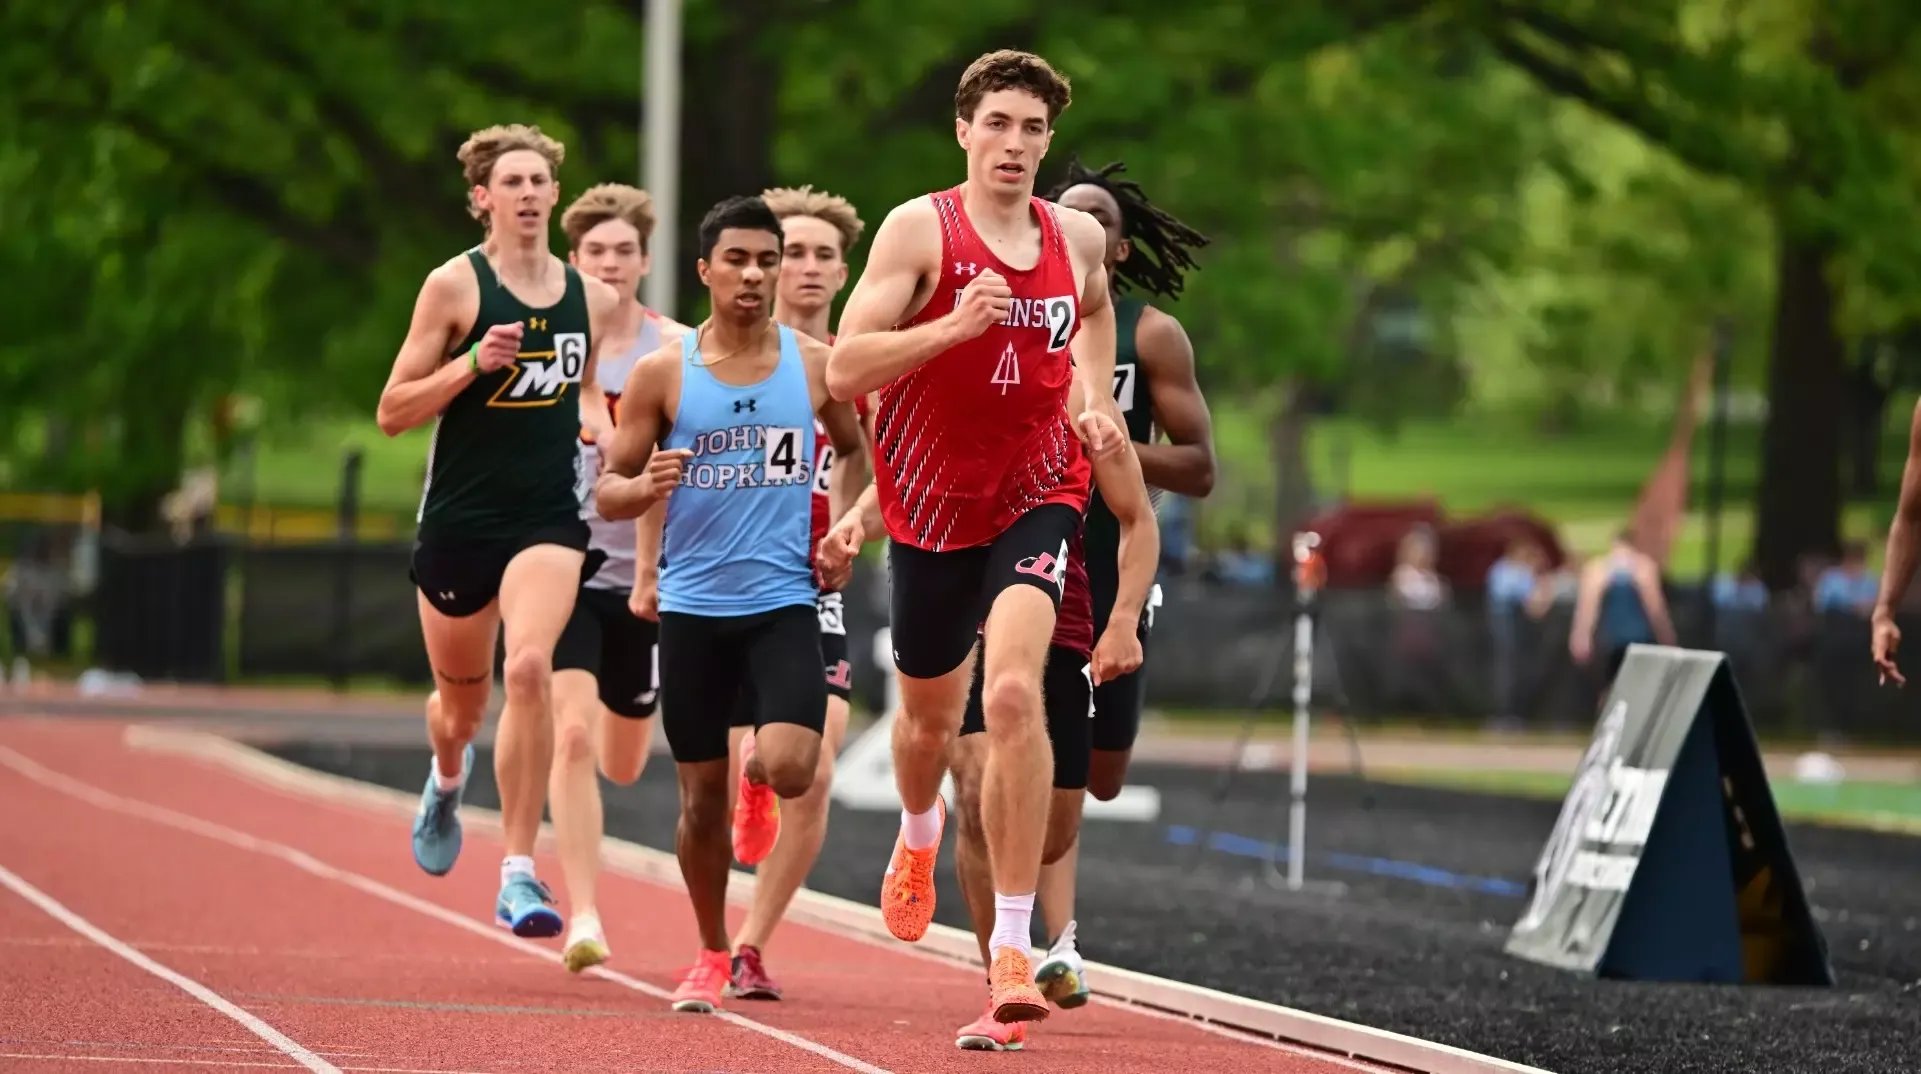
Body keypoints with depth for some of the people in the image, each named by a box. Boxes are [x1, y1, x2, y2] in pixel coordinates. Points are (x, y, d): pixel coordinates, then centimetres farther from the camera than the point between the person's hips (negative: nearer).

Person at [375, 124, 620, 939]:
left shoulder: (593, 299, 6)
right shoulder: (454, 286, -5)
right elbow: (392, 413, -6)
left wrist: (597, 418, 2)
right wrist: (475, 361, -20)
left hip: (549, 519, 1)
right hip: (460, 520, -1)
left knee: (528, 668, -25)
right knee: (462, 702, 14)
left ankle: (518, 874, -21)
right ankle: (448, 780, 54)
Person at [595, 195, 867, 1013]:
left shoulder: (814, 365, 2)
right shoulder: (662, 373, 0)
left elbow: (857, 450, 20)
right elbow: (606, 492, 3)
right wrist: (647, 487, -20)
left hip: (783, 603, 0)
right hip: (693, 607, 0)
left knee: (790, 771, -21)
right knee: (700, 796, 5)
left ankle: (761, 759, 16)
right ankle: (712, 955, 24)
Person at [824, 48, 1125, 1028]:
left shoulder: (1078, 236, 2)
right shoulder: (919, 229, -10)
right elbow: (843, 370, -17)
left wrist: (1093, 397, 12)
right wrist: (953, 326, -30)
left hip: (1038, 496, 0)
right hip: (932, 503, 0)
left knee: (1013, 691, -22)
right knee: (931, 714, 17)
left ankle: (1014, 942, -21)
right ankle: (918, 836, 55)